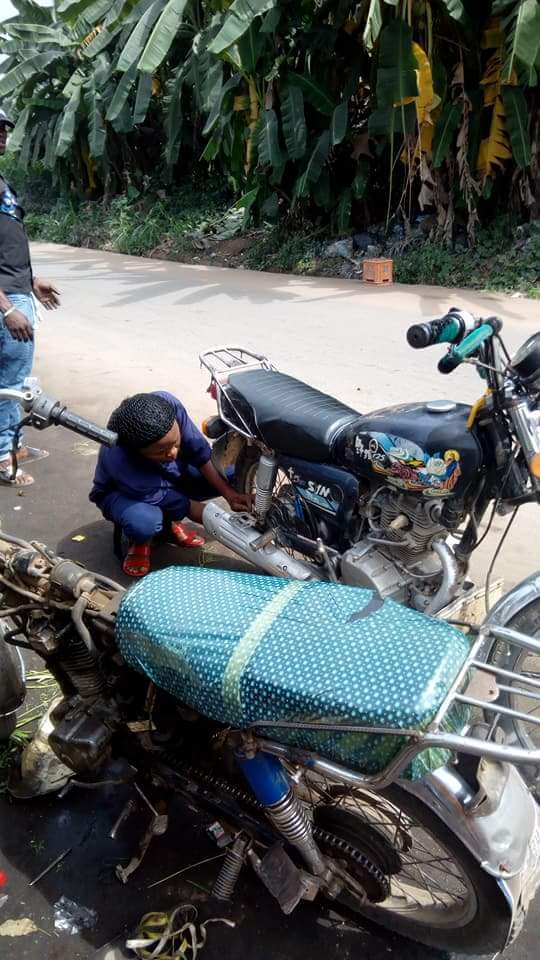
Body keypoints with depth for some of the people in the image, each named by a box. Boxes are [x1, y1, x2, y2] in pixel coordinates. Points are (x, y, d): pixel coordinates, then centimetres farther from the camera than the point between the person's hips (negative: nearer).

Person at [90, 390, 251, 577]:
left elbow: (199, 450, -20)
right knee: (143, 522, -40)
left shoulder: (167, 404, -35)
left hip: (170, 475, 6)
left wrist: (229, 494, -23)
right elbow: (165, 500, -30)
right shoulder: (119, 461, -42)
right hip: (122, 492, -5)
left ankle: (170, 522, 5)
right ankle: (141, 541, -1)